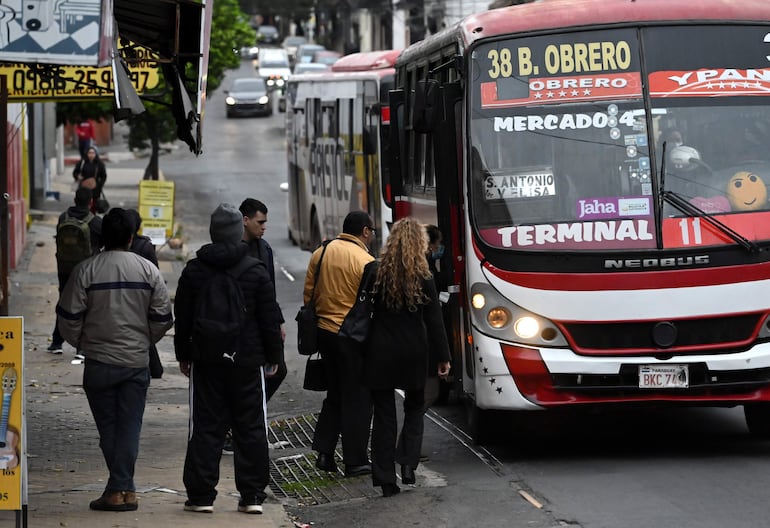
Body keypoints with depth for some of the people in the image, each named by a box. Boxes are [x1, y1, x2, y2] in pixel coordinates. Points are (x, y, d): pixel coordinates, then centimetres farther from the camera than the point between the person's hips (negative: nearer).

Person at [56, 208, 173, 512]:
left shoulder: (86, 270, -7)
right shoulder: (148, 270, -1)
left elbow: (69, 316, -6)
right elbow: (162, 317, 2)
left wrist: (80, 342, 13)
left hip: (99, 362, -1)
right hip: (137, 361, 2)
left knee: (108, 427, 6)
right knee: (129, 427, 6)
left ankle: (118, 490, 3)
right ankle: (124, 488, 2)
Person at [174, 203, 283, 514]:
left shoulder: (194, 270, 0)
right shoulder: (255, 271, -5)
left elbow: (182, 318, 6)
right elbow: (270, 319, -3)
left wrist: (183, 355, 16)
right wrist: (273, 355, 8)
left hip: (206, 360, 1)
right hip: (247, 360, -1)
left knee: (205, 427, 4)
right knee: (250, 428, 4)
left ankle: (201, 495, 2)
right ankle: (252, 495, 4)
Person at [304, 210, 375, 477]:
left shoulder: (320, 253, 6)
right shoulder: (365, 262, -15)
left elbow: (308, 294, 12)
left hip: (324, 332, 7)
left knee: (335, 394, 19)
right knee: (357, 399, 3)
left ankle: (324, 452, 14)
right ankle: (355, 461, 6)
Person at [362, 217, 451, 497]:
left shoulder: (376, 274, -5)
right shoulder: (423, 278, -8)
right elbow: (434, 320, -5)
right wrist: (443, 356, 2)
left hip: (381, 352, 0)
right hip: (413, 353, 0)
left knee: (384, 414, 6)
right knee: (414, 409, 20)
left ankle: (386, 479, 5)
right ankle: (408, 462, 2)